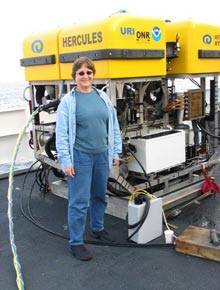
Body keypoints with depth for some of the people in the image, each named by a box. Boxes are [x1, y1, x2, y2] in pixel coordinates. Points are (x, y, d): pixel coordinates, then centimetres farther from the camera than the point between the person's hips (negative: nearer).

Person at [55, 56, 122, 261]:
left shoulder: (103, 97, 6)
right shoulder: (68, 101, -6)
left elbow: (113, 126, 10)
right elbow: (61, 133, -8)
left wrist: (116, 152, 9)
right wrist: (65, 161, -12)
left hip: (102, 155, 5)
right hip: (80, 157, -5)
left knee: (99, 196, 19)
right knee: (79, 201, 0)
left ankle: (98, 228, 40)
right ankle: (76, 243, 14)